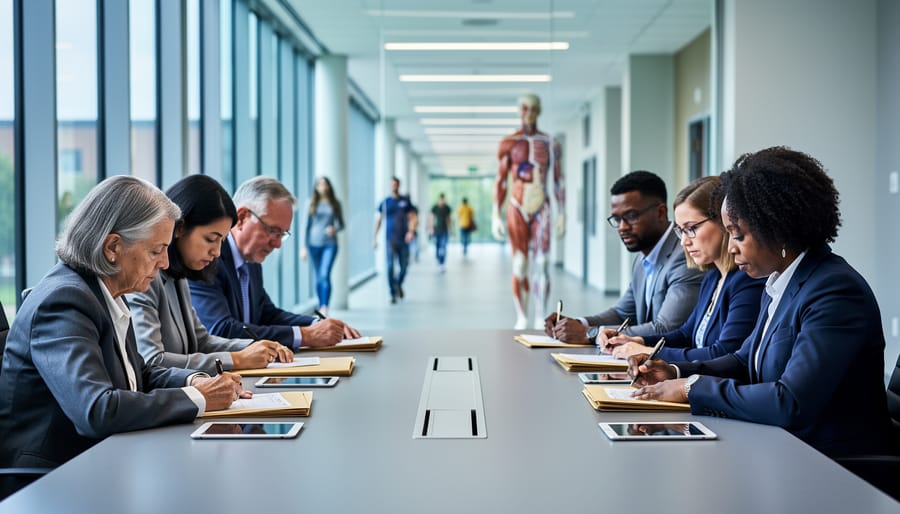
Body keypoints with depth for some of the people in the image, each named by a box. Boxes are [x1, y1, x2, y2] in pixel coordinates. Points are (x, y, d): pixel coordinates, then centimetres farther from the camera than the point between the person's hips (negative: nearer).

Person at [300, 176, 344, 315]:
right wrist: (304, 246, 2)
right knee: (318, 277, 7)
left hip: (330, 244, -1)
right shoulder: (312, 203, 4)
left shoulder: (335, 203, 5)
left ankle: (325, 307, -19)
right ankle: (321, 307, 17)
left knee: (325, 275, -16)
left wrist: (335, 229, -12)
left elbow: (341, 224, 12)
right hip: (314, 243, 1)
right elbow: (307, 224, 6)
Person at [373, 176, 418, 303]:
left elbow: (413, 218, 6)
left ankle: (399, 285, 34)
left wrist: (411, 231, -12)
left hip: (403, 239, 1)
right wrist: (374, 237, 6)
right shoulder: (384, 202, 5)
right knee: (390, 266, -9)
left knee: (404, 265, 7)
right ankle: (393, 293, -4)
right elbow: (378, 220, 9)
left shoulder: (405, 201, 5)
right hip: (390, 239, -1)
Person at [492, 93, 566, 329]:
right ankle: (521, 320, 5)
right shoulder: (509, 143, 4)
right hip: (517, 208, 0)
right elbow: (501, 182, 4)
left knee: (541, 263, -9)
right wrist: (495, 216, -2)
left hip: (541, 208, 0)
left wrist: (562, 215, 5)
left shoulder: (550, 144, 7)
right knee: (519, 265, -2)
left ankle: (540, 321, -6)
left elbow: (558, 182, 9)